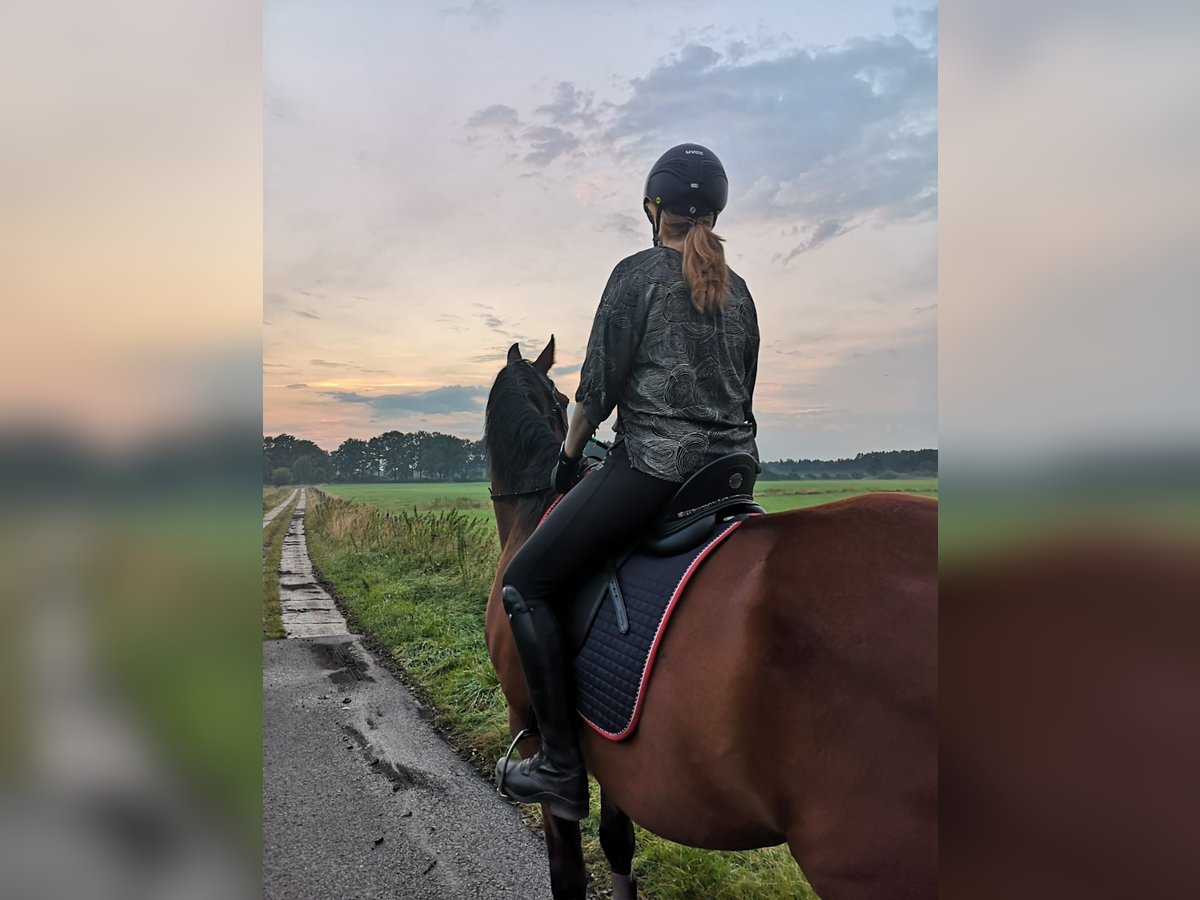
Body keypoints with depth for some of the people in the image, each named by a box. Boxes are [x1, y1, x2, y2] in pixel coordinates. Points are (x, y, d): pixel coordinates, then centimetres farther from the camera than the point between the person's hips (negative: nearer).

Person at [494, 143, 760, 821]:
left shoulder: (638, 274, -2)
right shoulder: (738, 290, 15)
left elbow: (600, 384, -4)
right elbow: (744, 392, 17)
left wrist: (569, 454, 10)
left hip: (651, 464, -7)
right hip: (734, 464, 8)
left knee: (526, 583, 2)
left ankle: (562, 769, 0)